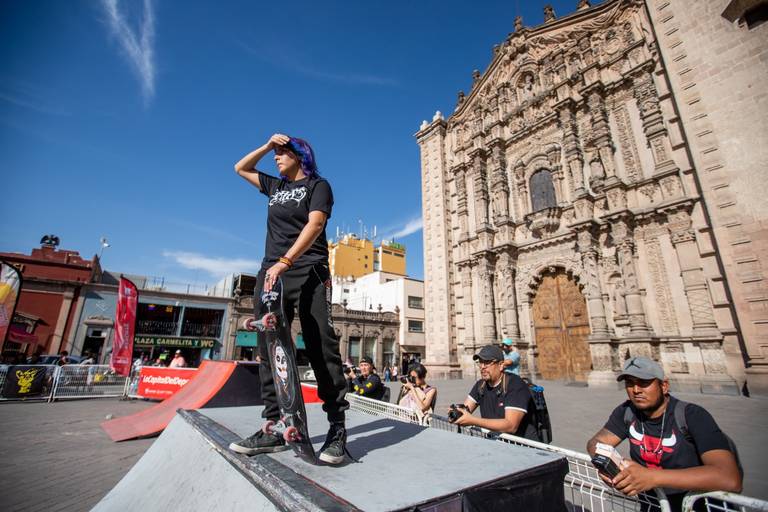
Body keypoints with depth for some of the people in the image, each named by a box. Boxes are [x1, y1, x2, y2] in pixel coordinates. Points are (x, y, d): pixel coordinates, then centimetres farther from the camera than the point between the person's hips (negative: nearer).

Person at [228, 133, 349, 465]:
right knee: (269, 350, 3)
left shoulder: (317, 185, 5)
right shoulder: (276, 186, 24)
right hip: (270, 274, 7)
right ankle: (271, 429, 11)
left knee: (322, 350, -9)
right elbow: (241, 168, 36)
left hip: (309, 274, -6)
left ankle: (337, 429, -1)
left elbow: (315, 224, -12)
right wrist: (267, 145, 21)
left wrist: (284, 261, -24)